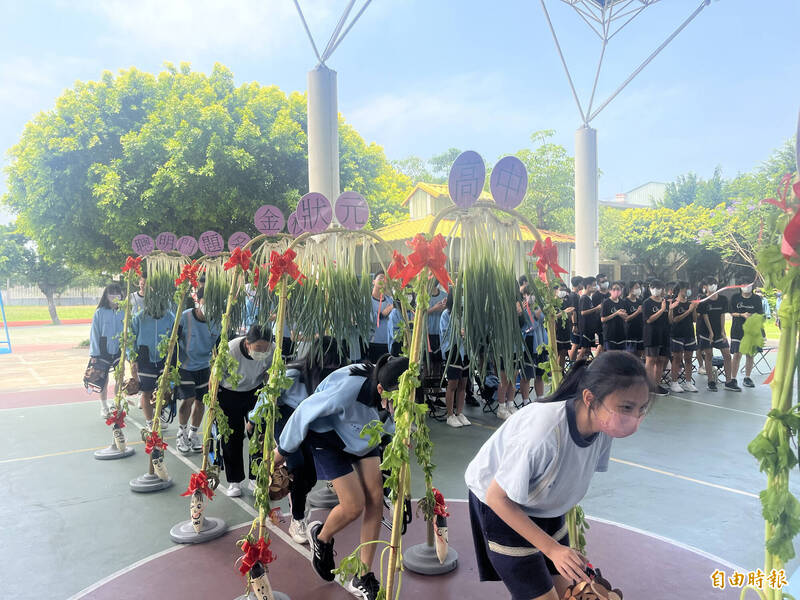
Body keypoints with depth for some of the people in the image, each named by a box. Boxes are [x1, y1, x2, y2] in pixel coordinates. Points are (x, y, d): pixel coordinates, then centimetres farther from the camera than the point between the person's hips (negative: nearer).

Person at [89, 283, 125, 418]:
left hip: (119, 349, 1)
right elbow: (94, 333, -1)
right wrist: (94, 354, -4)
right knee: (103, 379, 8)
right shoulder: (100, 313, -4)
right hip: (103, 350, -1)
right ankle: (104, 407, 23)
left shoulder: (123, 312, 0)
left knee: (120, 379, 0)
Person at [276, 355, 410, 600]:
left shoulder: (397, 389, -25)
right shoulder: (346, 391, -43)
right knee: (354, 505, -10)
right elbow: (304, 413, -26)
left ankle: (362, 580, 14)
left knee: (375, 499, -3)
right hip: (328, 435, -5)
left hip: (363, 434, 5)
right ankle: (321, 539, 26)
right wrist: (282, 451, -12)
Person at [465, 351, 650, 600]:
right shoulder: (543, 433, -40)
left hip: (546, 505, 6)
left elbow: (572, 474, 2)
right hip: (501, 507, -6)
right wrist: (553, 549, -25)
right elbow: (497, 497, -27)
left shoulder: (602, 424, -19)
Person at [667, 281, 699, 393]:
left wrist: (694, 309, -5)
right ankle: (674, 383, 3)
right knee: (677, 358, -3)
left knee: (688, 358, 8)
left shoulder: (689, 303, 11)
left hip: (689, 334, 6)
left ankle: (688, 382, 14)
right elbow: (674, 320, -16)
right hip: (677, 334, -5)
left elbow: (694, 319, 11)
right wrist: (688, 311, -17)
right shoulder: (674, 303, -6)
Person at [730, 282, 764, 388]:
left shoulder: (757, 298, 7)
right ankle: (733, 379, -1)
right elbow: (732, 313, 5)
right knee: (737, 355, -6)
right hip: (738, 330, -2)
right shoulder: (735, 297, 5)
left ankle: (747, 378, 17)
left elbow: (760, 314, 7)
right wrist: (742, 315, -12)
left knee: (750, 355, 5)